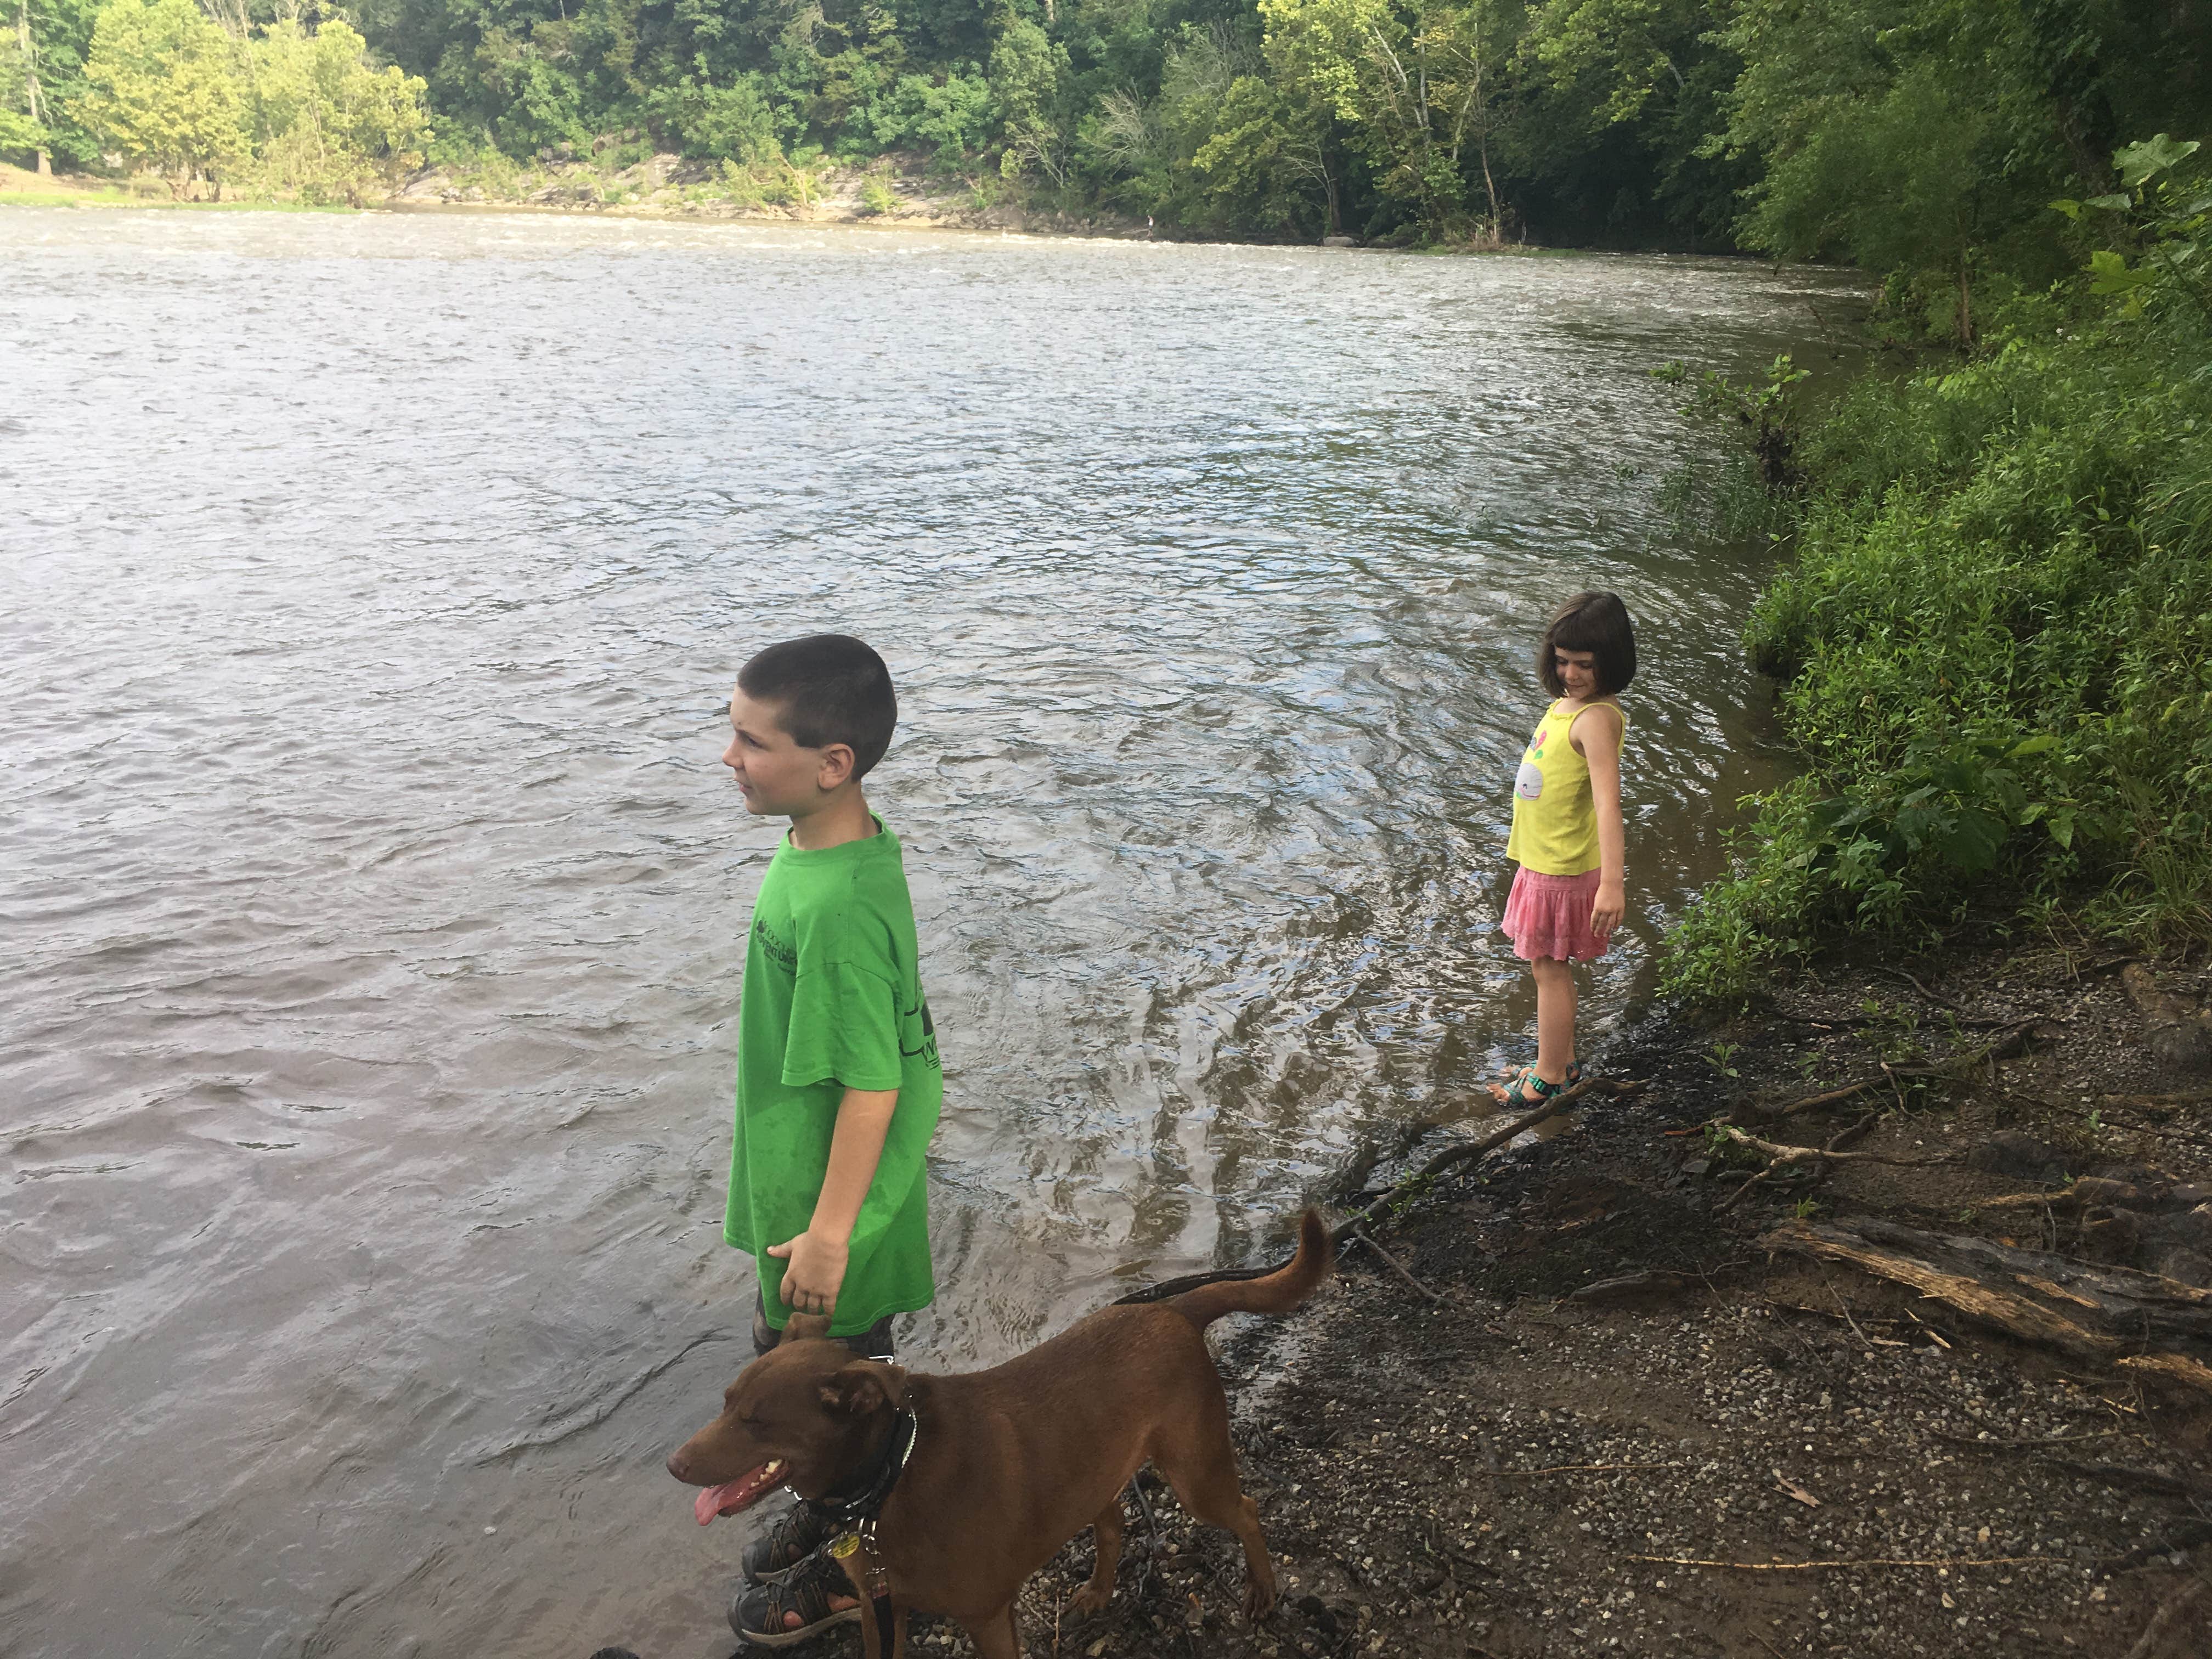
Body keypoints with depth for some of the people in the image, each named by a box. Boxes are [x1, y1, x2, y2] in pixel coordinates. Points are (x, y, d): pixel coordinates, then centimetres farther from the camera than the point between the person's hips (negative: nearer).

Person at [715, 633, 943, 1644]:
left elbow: (873, 1086, -27)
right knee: (787, 1354, 27)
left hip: (830, 1195, -9)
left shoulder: (838, 908, -33)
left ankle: (855, 1566, 37)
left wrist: (829, 1231, -19)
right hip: (796, 1177, 9)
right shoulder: (837, 843, -4)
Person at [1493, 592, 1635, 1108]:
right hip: (1542, 858, 9)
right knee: (1549, 967, 19)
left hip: (1566, 867, -9)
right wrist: (1523, 838, 28)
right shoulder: (1565, 703, 5)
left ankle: (1551, 1076, 20)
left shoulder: (1596, 717, -24)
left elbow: (1608, 801, -33)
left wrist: (1612, 882, -41)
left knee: (1550, 968, 5)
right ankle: (1562, 1062, 34)